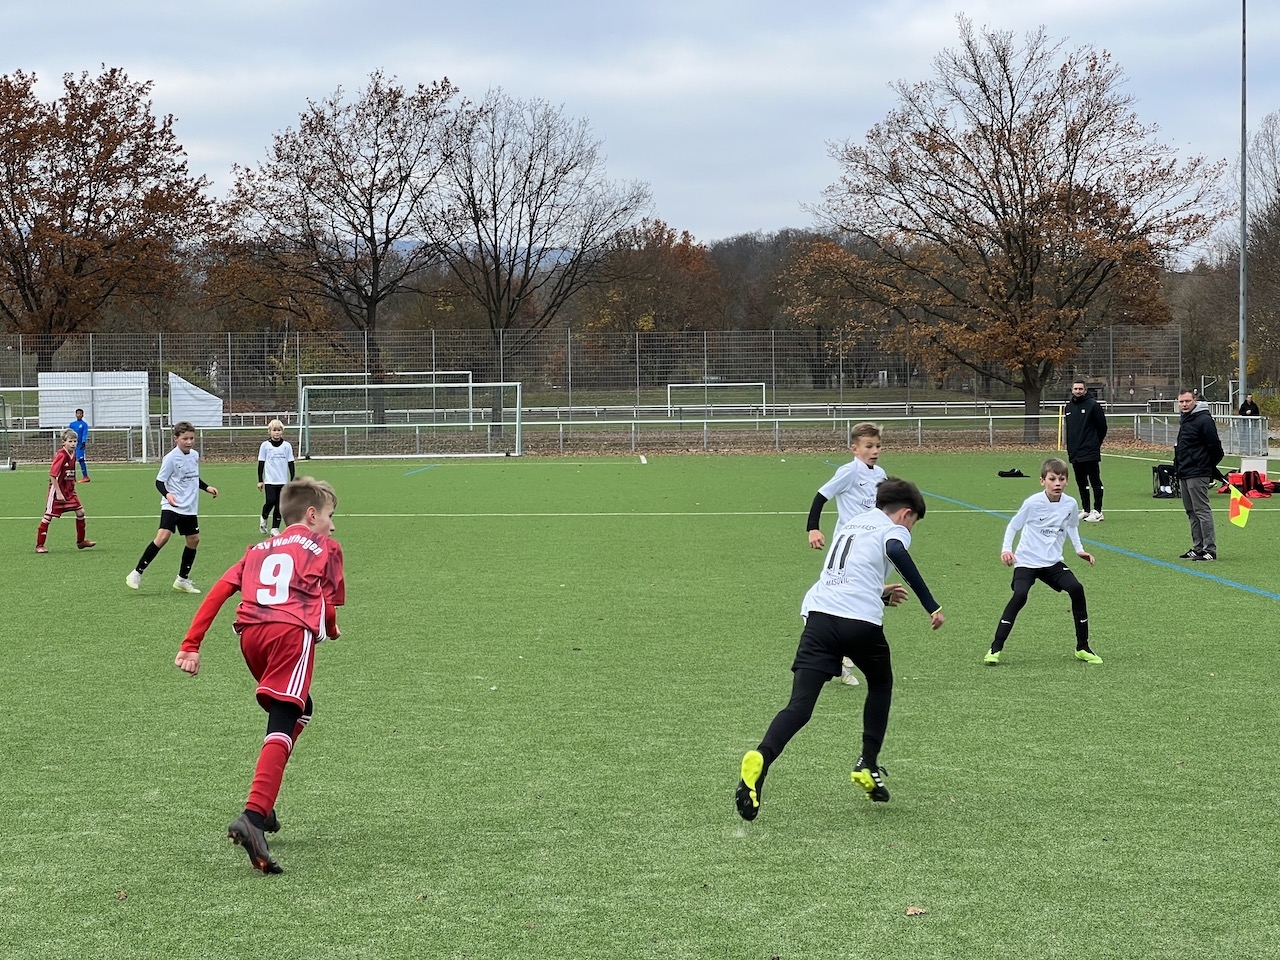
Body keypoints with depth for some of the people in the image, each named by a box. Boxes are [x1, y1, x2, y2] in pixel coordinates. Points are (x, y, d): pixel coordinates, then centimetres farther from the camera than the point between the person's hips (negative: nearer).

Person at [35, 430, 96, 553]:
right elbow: (52, 475, -21)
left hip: (69, 490, 8)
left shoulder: (73, 454, 6)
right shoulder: (61, 455, -18)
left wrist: (73, 490, 16)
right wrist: (58, 493, -21)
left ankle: (80, 541, 16)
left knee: (80, 512, 4)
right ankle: (39, 545, 4)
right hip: (57, 489, -8)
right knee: (48, 516, -3)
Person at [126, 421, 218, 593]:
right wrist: (167, 494, -29)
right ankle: (137, 573, -13)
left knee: (194, 539, 9)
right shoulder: (171, 458, -13)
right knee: (163, 536, -21)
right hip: (171, 506, -7)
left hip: (189, 508, 7)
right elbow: (159, 481, -12)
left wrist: (207, 487, 17)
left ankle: (183, 580, 24)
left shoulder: (195, 455, 9)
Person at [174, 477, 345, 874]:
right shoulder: (325, 547, 19)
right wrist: (331, 629, 33)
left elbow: (220, 591, 18)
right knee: (282, 727, -14)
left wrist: (190, 645, 13)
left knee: (299, 711, 27)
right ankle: (253, 817, -33)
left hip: (251, 633, 6)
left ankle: (265, 803, 18)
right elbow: (329, 605, 9)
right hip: (292, 632, -6)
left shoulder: (260, 550, 31)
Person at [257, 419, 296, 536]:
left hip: (283, 481, 2)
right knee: (271, 501, -14)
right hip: (269, 480, -2)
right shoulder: (265, 445, 1)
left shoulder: (287, 446, 5)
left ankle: (275, 528, 8)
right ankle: (264, 519, 14)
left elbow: (291, 464, 9)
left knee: (279, 505, 1)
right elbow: (261, 463, 4)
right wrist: (260, 481, 2)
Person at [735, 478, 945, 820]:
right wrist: (931, 606, -13)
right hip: (861, 622, -4)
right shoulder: (892, 530, 11)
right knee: (880, 685, 27)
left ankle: (760, 760, -35)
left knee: (800, 706, -8)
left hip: (819, 613, 4)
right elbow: (897, 553, -15)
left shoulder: (849, 524, 31)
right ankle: (868, 767, 24)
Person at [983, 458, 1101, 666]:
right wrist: (1006, 549, -14)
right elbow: (1013, 526, -2)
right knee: (1019, 596, -25)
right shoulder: (1033, 503, -13)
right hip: (1027, 561, -4)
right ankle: (995, 649, -15)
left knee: (1076, 589, -14)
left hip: (1053, 562, 4)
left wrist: (1079, 549, 11)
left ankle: (1082, 648, 1)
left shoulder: (1070, 504, -1)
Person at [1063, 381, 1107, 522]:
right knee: (1081, 483, 12)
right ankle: (1085, 510, 19)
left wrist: (1095, 443, 2)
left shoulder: (1093, 405, -7)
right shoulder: (1069, 407, 13)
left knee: (1095, 481, -5)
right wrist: (1070, 448, 14)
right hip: (1074, 453, 7)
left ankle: (1097, 511, -4)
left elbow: (1102, 426, -4)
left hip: (1090, 452, -7)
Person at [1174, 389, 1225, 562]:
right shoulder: (1184, 420, 16)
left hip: (1197, 474, -10)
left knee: (1202, 510, -10)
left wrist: (1209, 467, -5)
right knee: (1191, 512, 12)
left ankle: (1210, 549, -9)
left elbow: (1214, 447, -15)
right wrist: (1178, 467, 17)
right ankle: (1198, 547, 18)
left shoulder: (1203, 420, -14)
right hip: (1184, 474, 10)